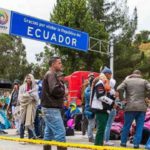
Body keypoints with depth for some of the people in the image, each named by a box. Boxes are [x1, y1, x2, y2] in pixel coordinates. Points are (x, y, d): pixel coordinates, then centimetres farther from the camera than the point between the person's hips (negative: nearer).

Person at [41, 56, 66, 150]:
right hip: (52, 108, -11)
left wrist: (61, 91, 2)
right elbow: (55, 90, -25)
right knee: (60, 132, -12)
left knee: (49, 133, 13)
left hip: (49, 108, 11)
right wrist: (63, 91, -6)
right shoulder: (51, 74, -11)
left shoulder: (49, 74, 21)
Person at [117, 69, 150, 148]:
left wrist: (122, 99, 2)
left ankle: (123, 142, 18)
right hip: (142, 107, 0)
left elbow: (119, 89, -8)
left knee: (126, 126, 11)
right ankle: (136, 143, 6)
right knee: (139, 127, 7)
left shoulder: (127, 81, 7)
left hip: (130, 107, 0)